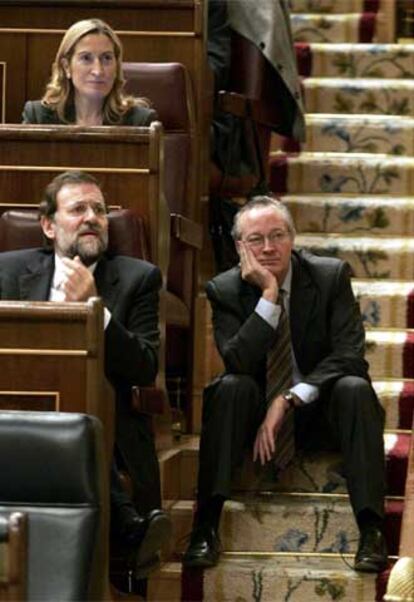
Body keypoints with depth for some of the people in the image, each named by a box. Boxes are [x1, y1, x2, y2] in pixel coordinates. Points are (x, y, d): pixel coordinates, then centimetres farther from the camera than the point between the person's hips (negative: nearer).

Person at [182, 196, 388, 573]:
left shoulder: (332, 276, -6)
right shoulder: (226, 290, -5)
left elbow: (350, 357, -15)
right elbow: (237, 364, -20)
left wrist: (291, 399, -25)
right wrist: (269, 295, -25)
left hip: (321, 407, 0)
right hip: (257, 413, 0)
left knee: (355, 388, -31)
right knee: (230, 387, -30)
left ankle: (371, 529, -36)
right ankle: (206, 527, -36)